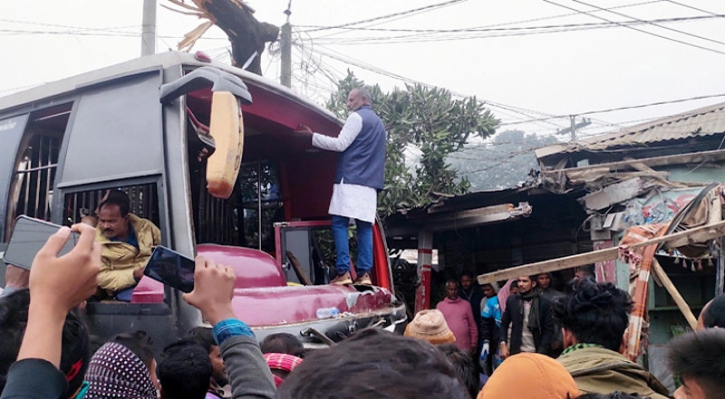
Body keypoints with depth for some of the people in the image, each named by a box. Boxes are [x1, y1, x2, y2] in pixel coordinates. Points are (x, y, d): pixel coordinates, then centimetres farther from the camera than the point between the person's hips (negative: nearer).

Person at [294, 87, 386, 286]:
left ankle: (343, 272, -14)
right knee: (365, 227, 2)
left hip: (351, 179, -8)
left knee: (339, 224, -7)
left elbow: (340, 144, -8)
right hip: (371, 183, 8)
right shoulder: (379, 123, 26)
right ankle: (364, 273, -4)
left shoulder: (357, 117, -1)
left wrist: (313, 136, -3)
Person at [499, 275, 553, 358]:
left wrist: (541, 352, -11)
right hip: (515, 351, 2)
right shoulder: (511, 300, 4)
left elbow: (548, 330, -3)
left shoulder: (544, 303, -2)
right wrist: (503, 344, -3)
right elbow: (504, 324, 9)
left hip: (535, 353, -2)